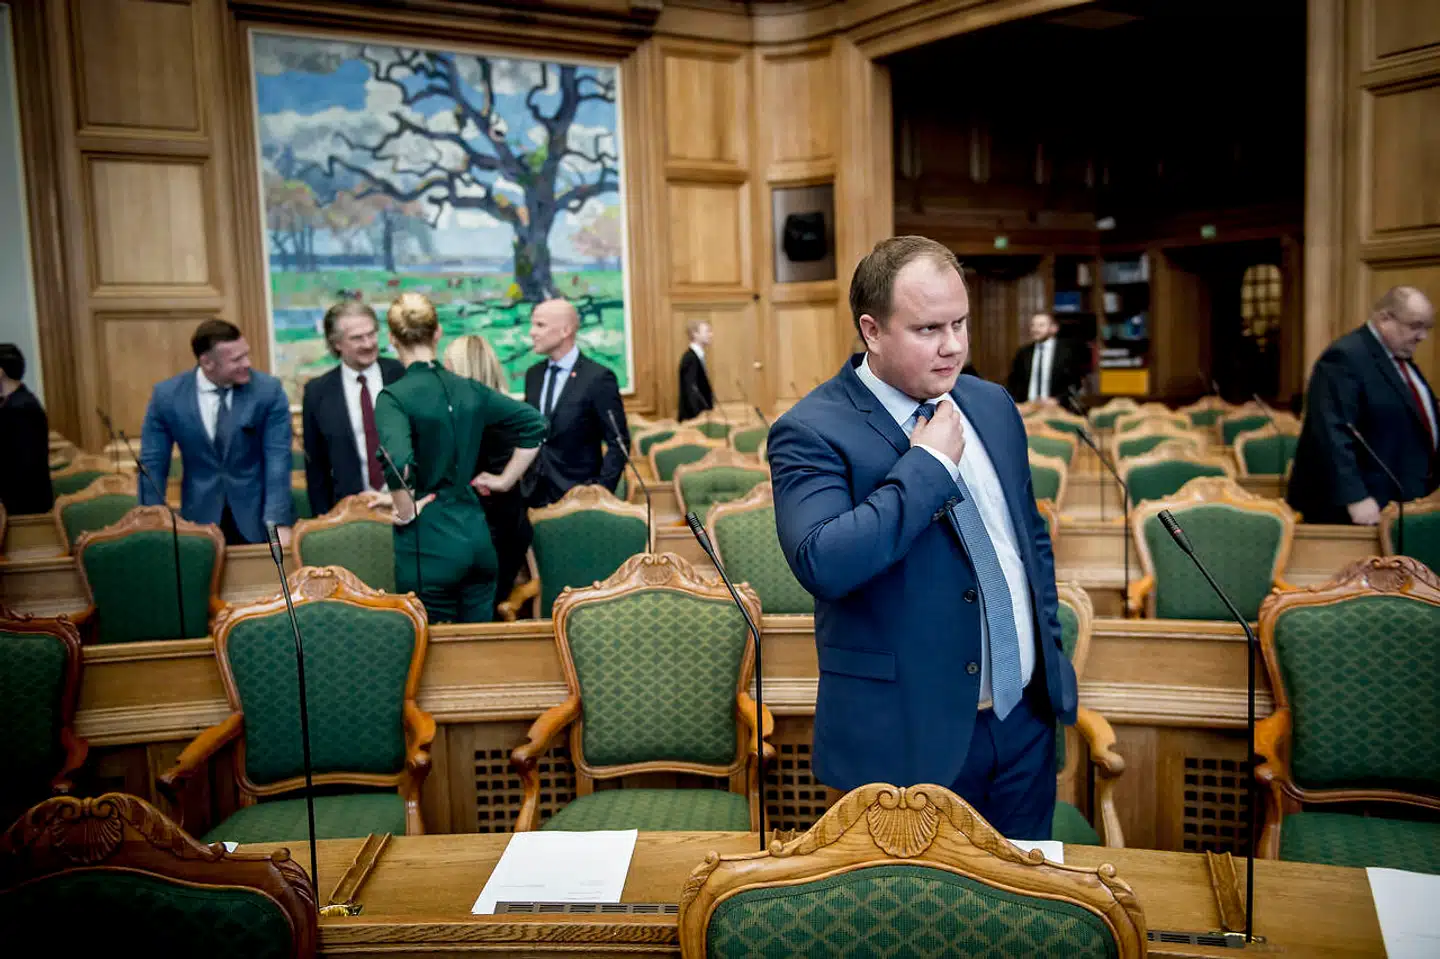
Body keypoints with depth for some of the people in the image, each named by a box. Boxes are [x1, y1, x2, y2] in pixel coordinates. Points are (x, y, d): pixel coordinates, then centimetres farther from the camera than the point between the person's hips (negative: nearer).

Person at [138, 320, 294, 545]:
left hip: (259, 519, -1)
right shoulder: (166, 395, -6)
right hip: (201, 519, 1)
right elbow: (152, 464, 0)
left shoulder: (269, 390, -10)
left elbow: (277, 459, -13)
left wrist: (278, 522, -22)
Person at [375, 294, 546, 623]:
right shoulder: (469, 389, 4)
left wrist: (406, 512, -13)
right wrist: (505, 480, 13)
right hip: (476, 535, 5)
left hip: (428, 542, -5)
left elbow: (398, 461, -28)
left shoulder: (394, 397, -11)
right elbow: (535, 424, 9)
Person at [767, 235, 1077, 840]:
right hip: (910, 742, -6)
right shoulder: (810, 433, -15)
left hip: (1026, 718, 6)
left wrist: (1049, 648, 14)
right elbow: (822, 564, -31)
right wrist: (928, 463, -23)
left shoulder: (992, 405, 7)